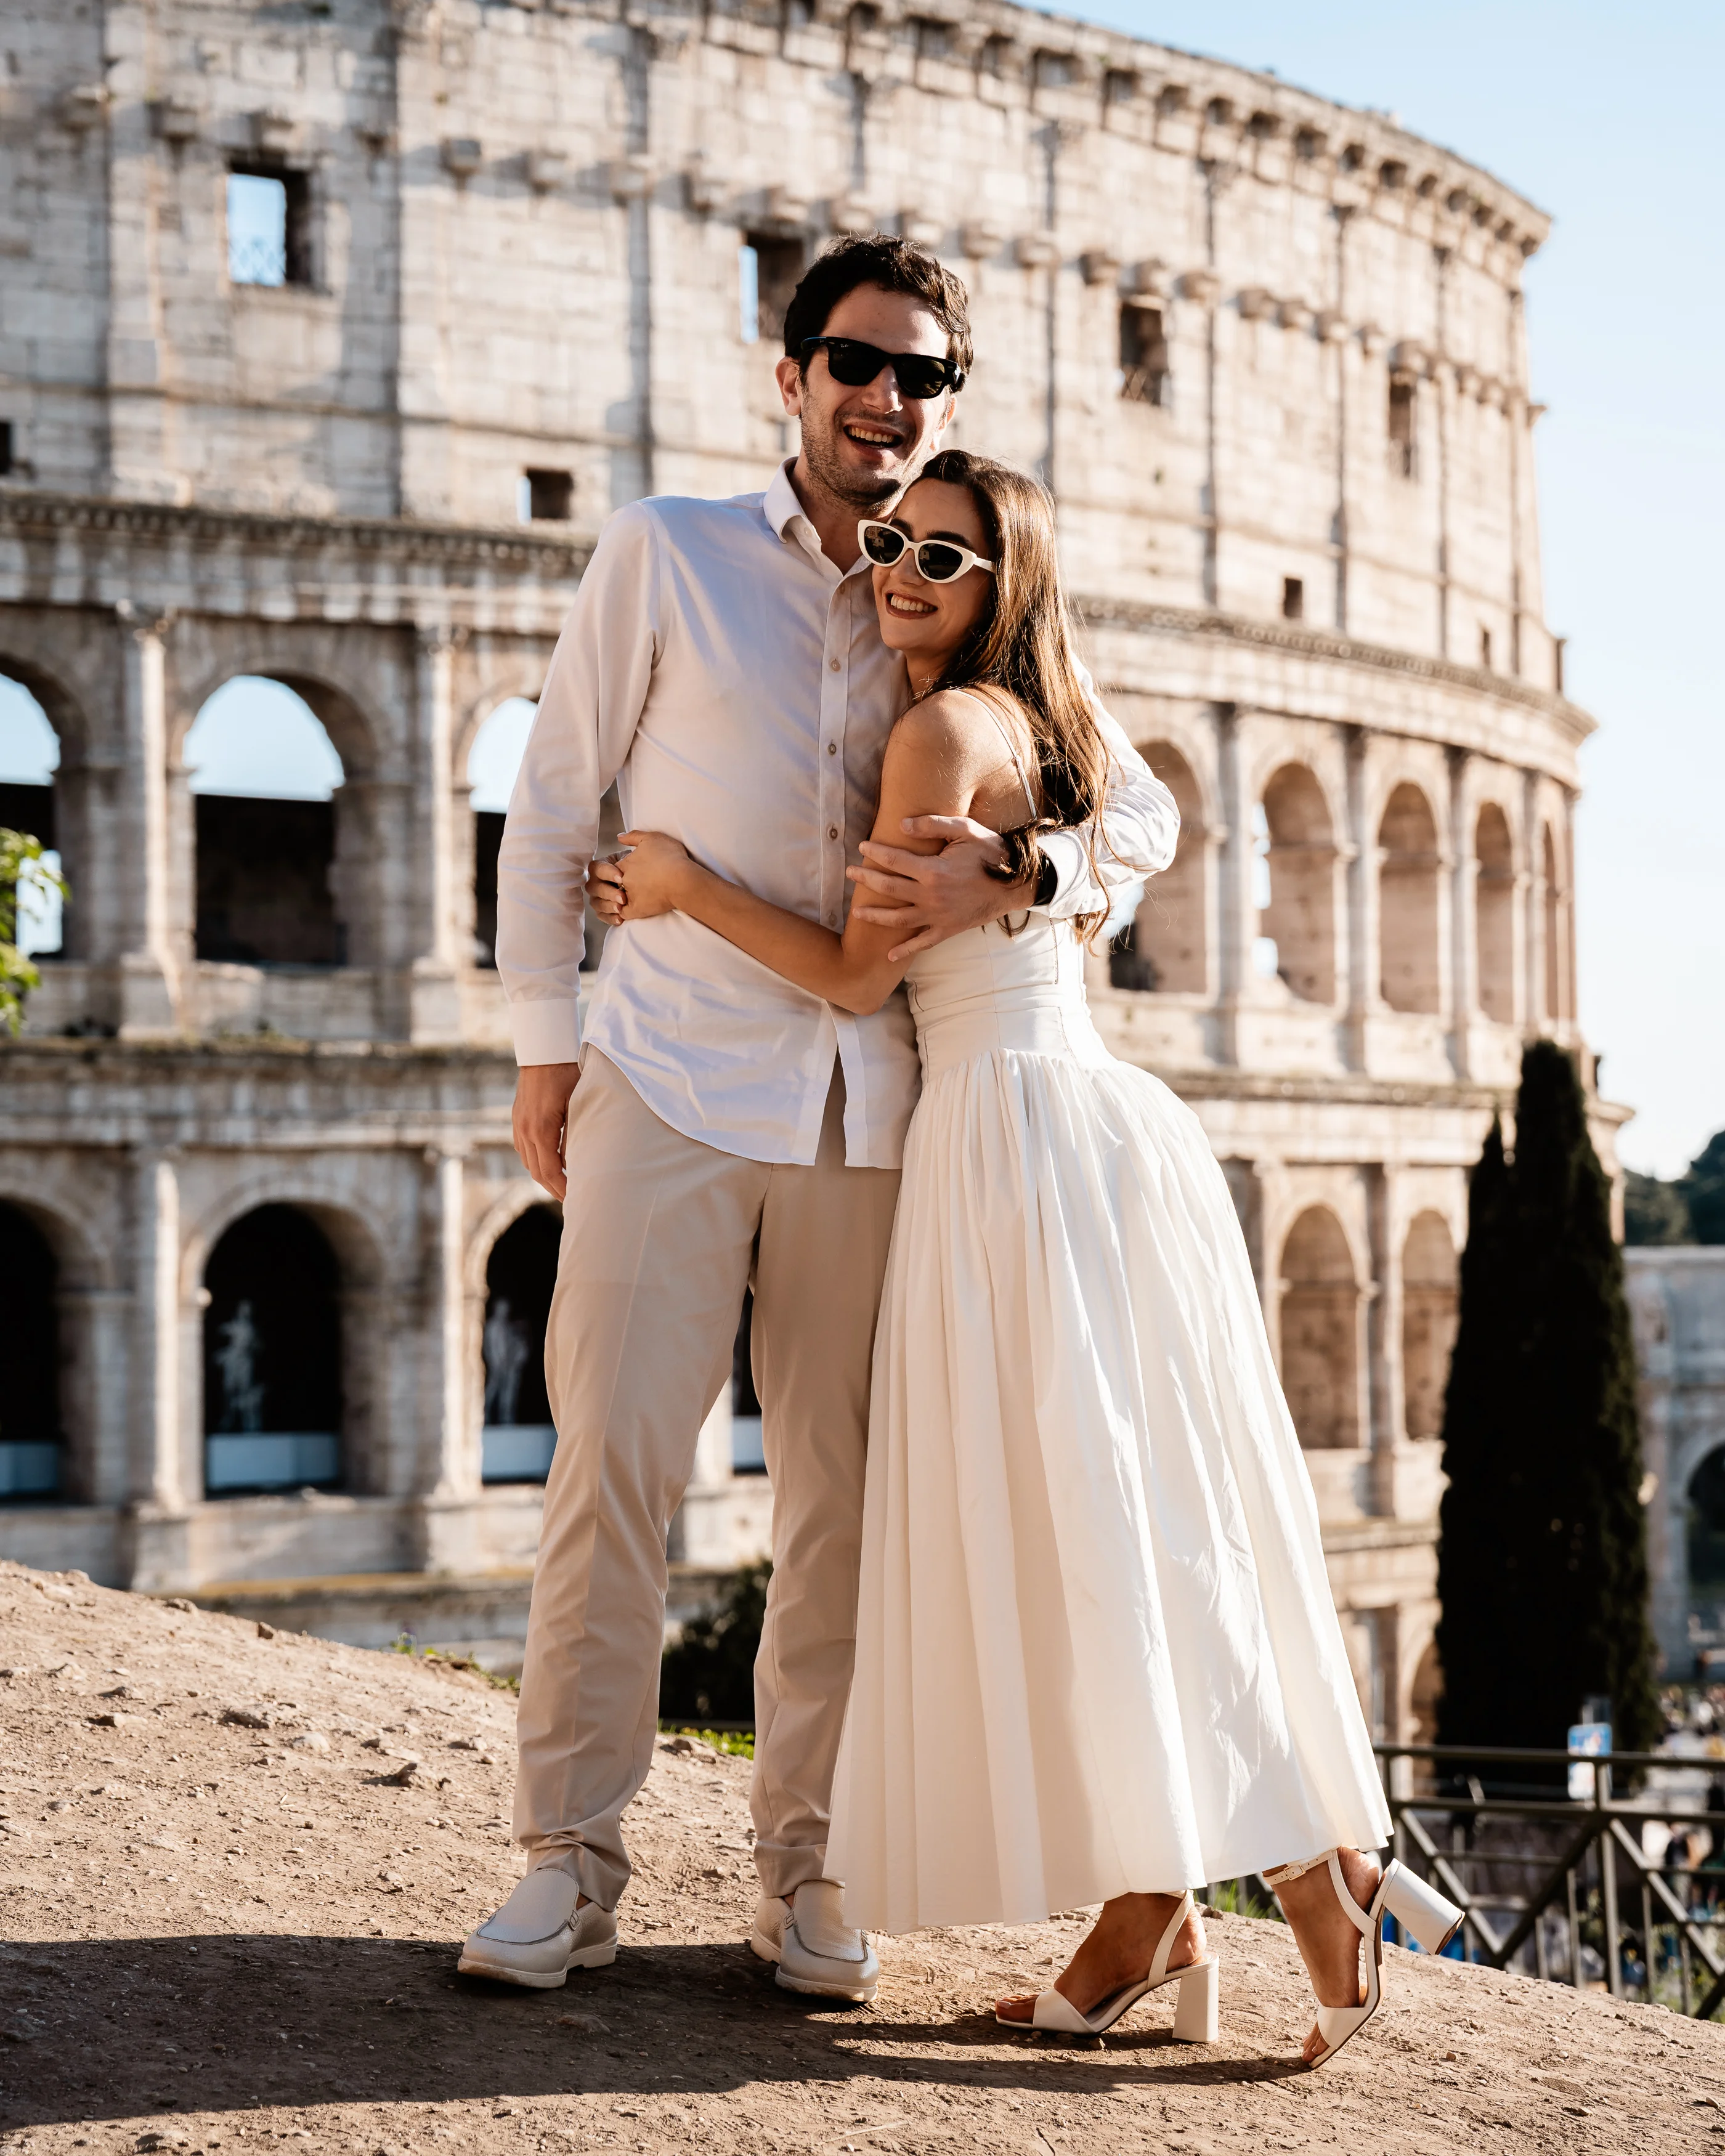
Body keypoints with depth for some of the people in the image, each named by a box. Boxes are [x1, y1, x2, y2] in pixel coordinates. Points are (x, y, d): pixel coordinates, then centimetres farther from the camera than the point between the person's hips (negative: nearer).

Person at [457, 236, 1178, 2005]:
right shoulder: (666, 557, 6)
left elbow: (1142, 807, 10)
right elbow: (556, 798, 7)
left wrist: (1017, 875, -11)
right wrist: (545, 1036, 2)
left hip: (865, 1103, 2)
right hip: (671, 1080, -2)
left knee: (838, 1493, 4)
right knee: (611, 1461, -6)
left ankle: (803, 1863, 13)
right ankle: (572, 1858, 3)